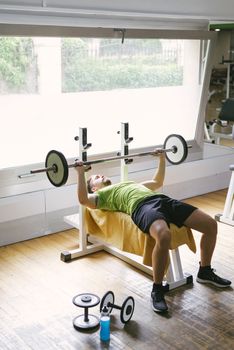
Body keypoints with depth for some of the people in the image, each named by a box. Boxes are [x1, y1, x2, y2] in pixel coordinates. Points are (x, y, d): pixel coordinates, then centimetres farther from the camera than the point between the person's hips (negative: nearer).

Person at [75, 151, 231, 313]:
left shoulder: (131, 183, 43)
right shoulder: (101, 195, 21)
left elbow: (157, 182, 50)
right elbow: (83, 200, -1)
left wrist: (162, 159, 48)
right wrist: (81, 173, -3)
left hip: (163, 200, 7)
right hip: (142, 206, -7)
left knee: (211, 224, -7)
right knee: (163, 236, -42)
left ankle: (205, 272, 15)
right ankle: (157, 290, -21)